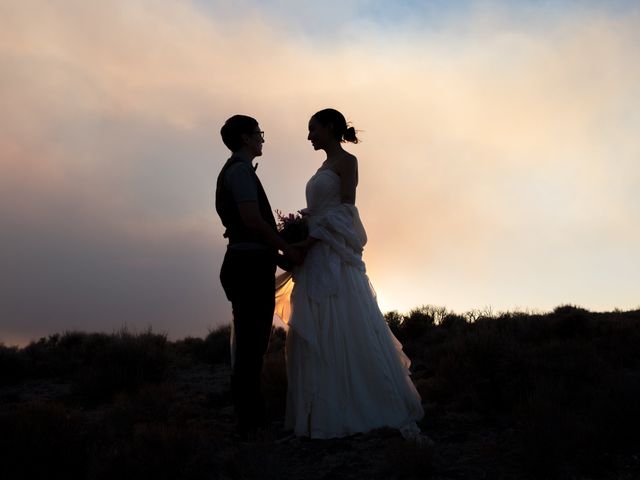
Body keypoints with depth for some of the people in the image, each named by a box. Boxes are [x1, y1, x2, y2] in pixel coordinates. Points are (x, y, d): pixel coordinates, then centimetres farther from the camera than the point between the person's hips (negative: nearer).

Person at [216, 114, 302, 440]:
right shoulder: (241, 170, -8)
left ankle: (253, 421, 19)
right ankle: (250, 425, -6)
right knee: (251, 346, -8)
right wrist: (287, 249, -12)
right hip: (251, 267, -10)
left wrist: (276, 252, 18)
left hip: (248, 266, 10)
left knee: (251, 346, 12)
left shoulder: (233, 171, 23)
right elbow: (252, 219, -20)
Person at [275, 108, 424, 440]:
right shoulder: (325, 167, 20)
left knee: (345, 330, -9)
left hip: (335, 255, -9)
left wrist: (312, 237, -18)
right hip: (317, 259, 9)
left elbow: (345, 208, -12)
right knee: (315, 334, 7)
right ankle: (324, 411, 12)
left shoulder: (346, 161, -4)